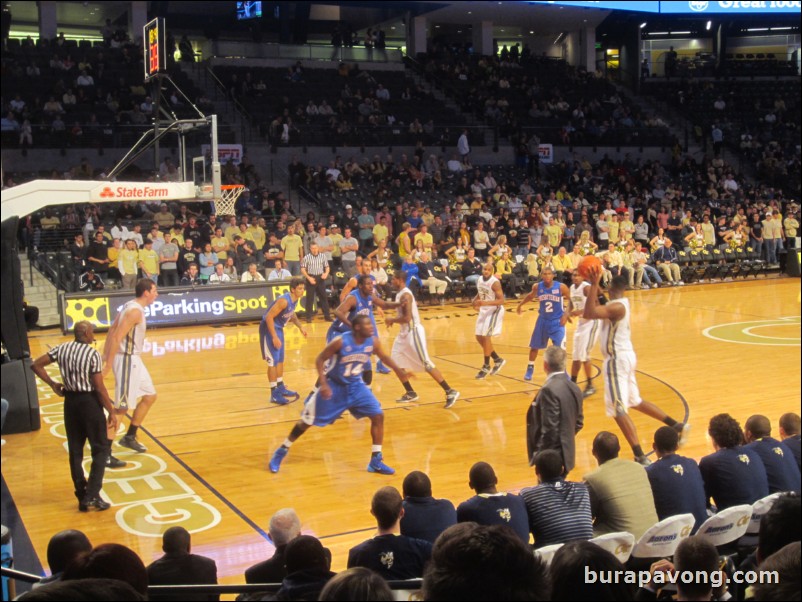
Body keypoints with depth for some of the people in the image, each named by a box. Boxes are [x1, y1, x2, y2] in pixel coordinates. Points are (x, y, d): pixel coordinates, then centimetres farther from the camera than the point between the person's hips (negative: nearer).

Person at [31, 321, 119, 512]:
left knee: (75, 451, 12)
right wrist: (112, 412, -7)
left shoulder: (62, 349, 1)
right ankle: (92, 496, -2)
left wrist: (52, 384, 13)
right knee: (101, 449, 6)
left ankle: (82, 497, 17)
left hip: (70, 401, 6)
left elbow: (36, 365, 5)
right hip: (89, 401, -6)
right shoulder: (93, 354, -15)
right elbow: (99, 388, -15)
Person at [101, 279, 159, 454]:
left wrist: (106, 354, 11)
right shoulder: (135, 311, -20)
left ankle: (129, 437, 26)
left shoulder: (131, 306, 10)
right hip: (127, 360, -10)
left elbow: (112, 328, 12)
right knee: (121, 407, -6)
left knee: (150, 396, 17)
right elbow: (117, 337, -25)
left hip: (134, 359, 10)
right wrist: (109, 364, -25)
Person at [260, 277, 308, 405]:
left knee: (280, 360, 18)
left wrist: (300, 327, 11)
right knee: (273, 361, -7)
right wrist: (274, 337, -28)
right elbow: (269, 317, -29)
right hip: (269, 328, -9)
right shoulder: (284, 301, -28)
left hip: (278, 328, 10)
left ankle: (280, 387, 31)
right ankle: (274, 394, -2)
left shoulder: (295, 299, -1)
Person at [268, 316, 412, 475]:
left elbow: (383, 356, 8)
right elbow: (320, 360, -19)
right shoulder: (341, 342, -28)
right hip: (334, 386, -4)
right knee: (307, 421, 2)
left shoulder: (373, 341, -13)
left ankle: (376, 461, 3)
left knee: (378, 416, -8)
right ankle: (281, 452, 22)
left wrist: (398, 371, 9)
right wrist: (323, 384, -27)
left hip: (356, 386, 5)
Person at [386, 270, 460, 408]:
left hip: (414, 331, -10)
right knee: (396, 361, 11)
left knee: (426, 364, -10)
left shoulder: (405, 295, -19)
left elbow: (407, 318, -26)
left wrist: (391, 320, -11)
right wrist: (393, 320, 8)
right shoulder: (400, 294, 11)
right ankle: (411, 393, 19)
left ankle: (450, 392, -6)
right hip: (405, 331, 10)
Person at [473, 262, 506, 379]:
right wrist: (475, 300, -3)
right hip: (484, 311, 8)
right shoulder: (479, 280, 1)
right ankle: (498, 360, 25)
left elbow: (501, 300, -26)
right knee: (479, 337, 10)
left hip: (494, 311, -8)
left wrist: (485, 303, -37)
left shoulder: (495, 282, -22)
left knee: (486, 337, -12)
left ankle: (486, 366, 1)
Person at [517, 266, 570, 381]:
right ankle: (530, 369, 34)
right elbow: (531, 296, 13)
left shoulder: (561, 287, -20)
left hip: (557, 321, -3)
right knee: (534, 346, 14)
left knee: (559, 348, -9)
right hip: (543, 320, 3)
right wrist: (521, 304, 16)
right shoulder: (537, 287, -10)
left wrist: (566, 314, -17)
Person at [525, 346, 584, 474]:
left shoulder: (549, 390, -21)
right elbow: (578, 423, 13)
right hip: (567, 454, 9)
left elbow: (550, 428, -23)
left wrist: (541, 454, -14)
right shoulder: (574, 388, 5)